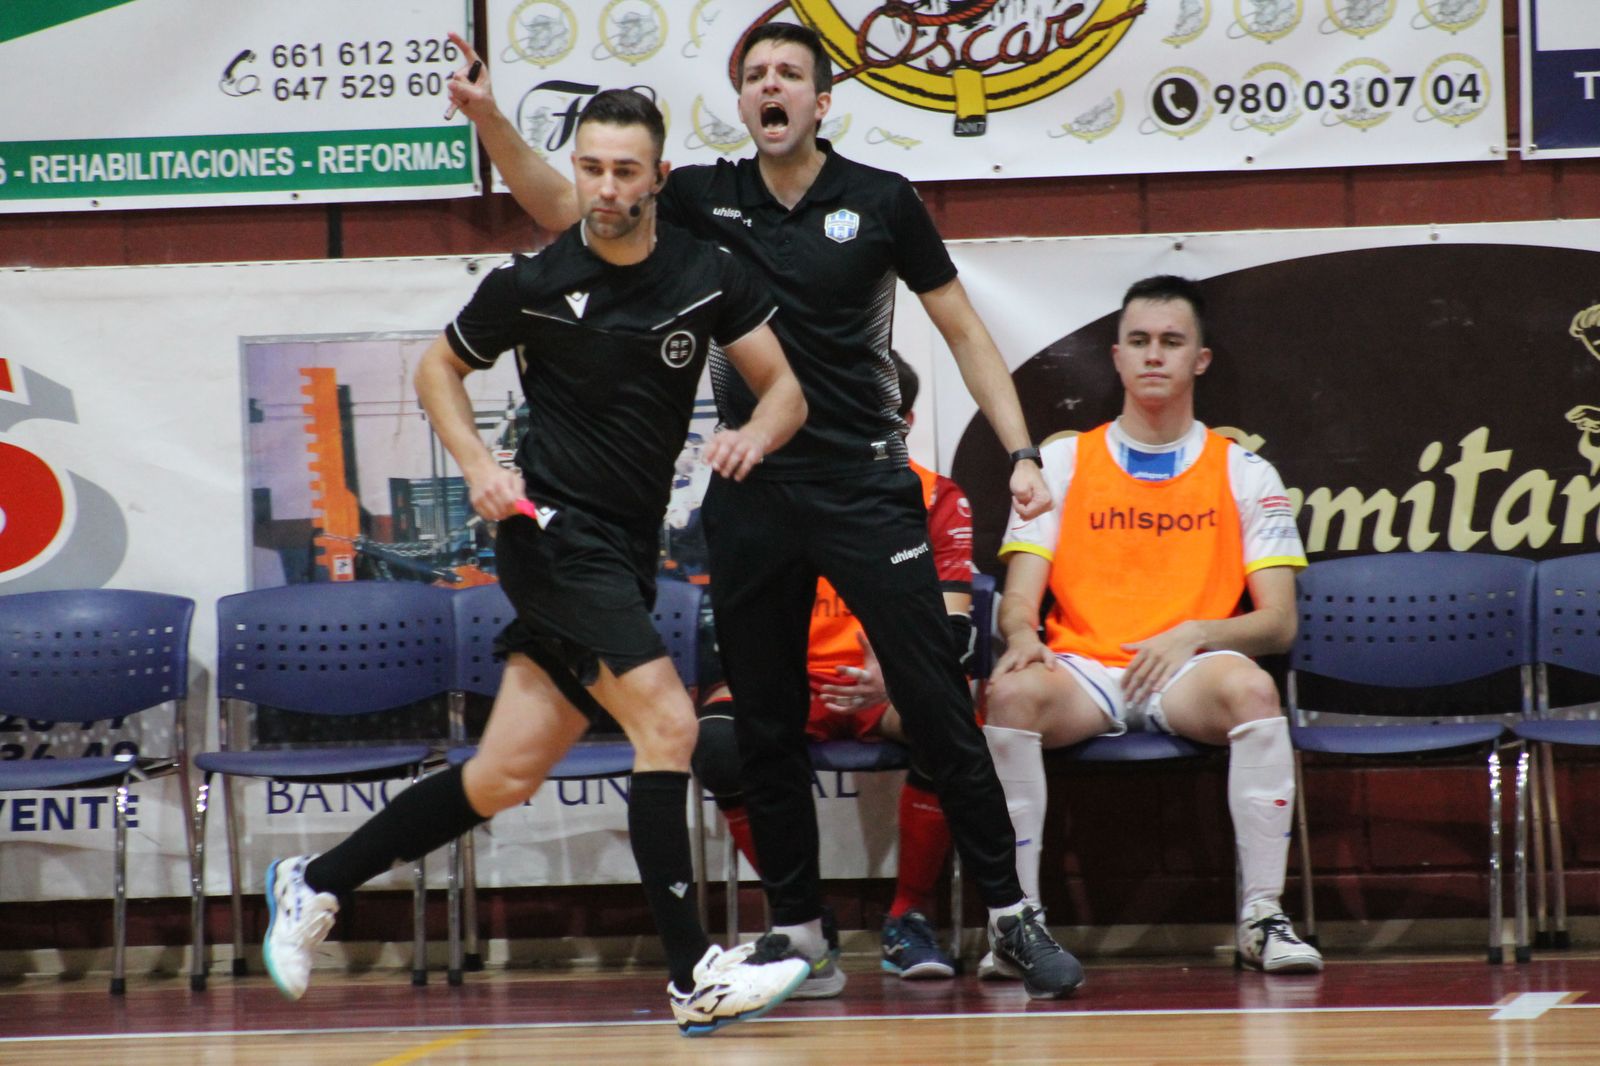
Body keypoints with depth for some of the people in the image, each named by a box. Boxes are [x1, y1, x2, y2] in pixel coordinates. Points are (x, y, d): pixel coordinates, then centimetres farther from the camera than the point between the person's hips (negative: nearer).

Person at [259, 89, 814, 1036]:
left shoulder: (708, 276, 2)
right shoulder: (533, 283, -6)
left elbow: (783, 387, 7)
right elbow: (440, 367, 10)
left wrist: (754, 436, -15)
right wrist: (480, 467, -5)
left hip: (626, 556, 5)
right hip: (554, 529, -5)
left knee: (506, 778, 5)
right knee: (668, 722, -20)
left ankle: (315, 885, 21)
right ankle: (697, 975, -18)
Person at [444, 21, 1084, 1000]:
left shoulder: (881, 201, -1)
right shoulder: (705, 197, 5)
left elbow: (966, 333, 4)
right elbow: (561, 205, 5)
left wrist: (1022, 454, -5)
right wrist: (492, 121, -12)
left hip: (867, 486, -3)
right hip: (750, 497, 3)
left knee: (938, 708, -6)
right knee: (768, 728, 5)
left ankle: (1014, 916, 2)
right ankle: (800, 937, 13)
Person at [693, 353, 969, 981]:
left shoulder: (936, 499, 7)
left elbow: (951, 625, -5)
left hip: (893, 691, -1)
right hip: (796, 682, 1)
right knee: (718, 742, -33)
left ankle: (909, 918, -15)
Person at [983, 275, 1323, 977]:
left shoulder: (1244, 474, 11)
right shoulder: (1061, 464, 13)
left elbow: (1277, 623, 5)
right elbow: (1018, 600, 7)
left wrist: (1190, 636, -14)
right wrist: (1022, 635, -18)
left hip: (1187, 677, -1)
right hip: (1081, 668, 1)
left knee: (1250, 686, -35)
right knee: (1012, 692, -34)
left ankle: (1263, 914, -31)